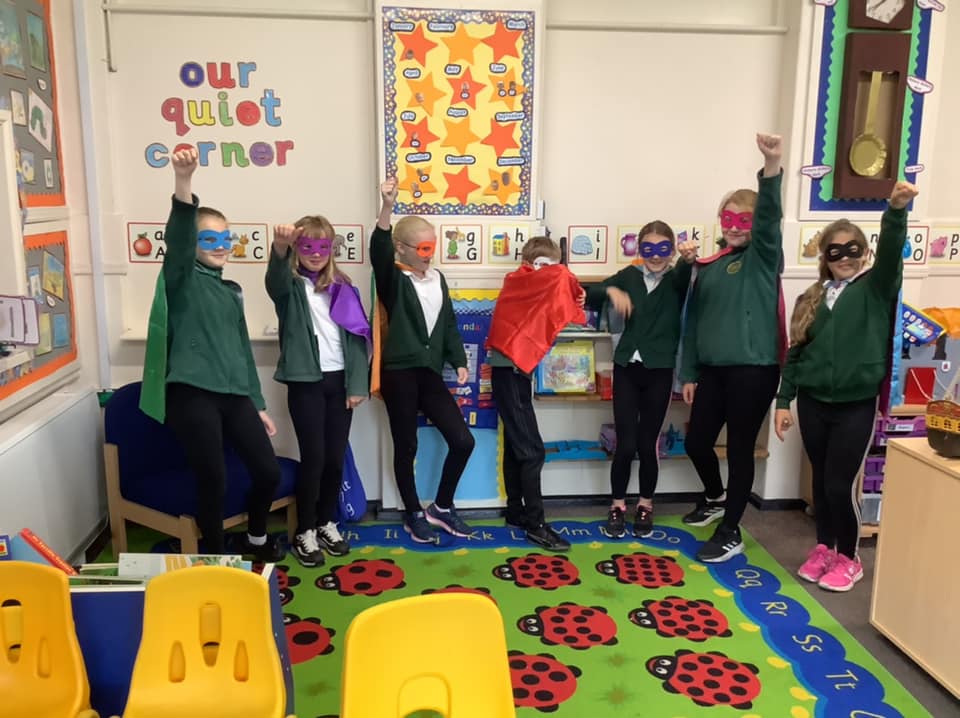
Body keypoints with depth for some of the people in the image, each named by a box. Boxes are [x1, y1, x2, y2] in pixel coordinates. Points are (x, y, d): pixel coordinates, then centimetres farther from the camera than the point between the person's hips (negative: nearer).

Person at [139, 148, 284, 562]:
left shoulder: (231, 291, 19)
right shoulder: (182, 278, 0)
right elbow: (177, 237, -22)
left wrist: (258, 404, 18)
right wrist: (183, 184, -39)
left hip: (234, 394, 6)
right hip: (192, 395, -6)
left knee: (268, 472, 8)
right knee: (213, 482, -2)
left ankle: (256, 541, 35)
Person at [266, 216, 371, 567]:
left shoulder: (343, 288, 9)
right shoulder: (291, 286, 0)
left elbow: (358, 336, 7)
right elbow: (275, 278, -26)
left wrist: (358, 384, -1)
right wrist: (280, 247, -48)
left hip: (339, 381, 3)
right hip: (305, 382, -3)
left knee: (336, 458, 8)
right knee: (313, 457, -3)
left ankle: (327, 523, 26)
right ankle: (304, 532, 12)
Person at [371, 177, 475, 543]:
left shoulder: (438, 279, 13)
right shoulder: (393, 280, -5)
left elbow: (449, 322, 17)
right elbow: (379, 251, -26)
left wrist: (459, 361, 8)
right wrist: (387, 207, -41)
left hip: (429, 372, 6)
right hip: (399, 373, -5)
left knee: (463, 441, 3)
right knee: (406, 447, 6)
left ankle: (441, 507, 21)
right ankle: (414, 515, 25)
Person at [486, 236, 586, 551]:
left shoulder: (519, 285, 15)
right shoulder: (519, 281, -9)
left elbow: (544, 318, 12)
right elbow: (561, 276, -22)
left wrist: (569, 301, -2)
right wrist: (574, 291, -4)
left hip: (514, 371, 9)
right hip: (510, 372, -9)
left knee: (515, 446, 14)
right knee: (532, 450, -9)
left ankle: (515, 511, 23)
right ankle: (535, 525, -5)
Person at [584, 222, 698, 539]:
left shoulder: (676, 279, -1)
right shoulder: (629, 275, 4)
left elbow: (684, 274, -25)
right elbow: (589, 296, -1)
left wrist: (690, 259, -48)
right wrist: (611, 290, -22)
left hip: (659, 371, -1)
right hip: (627, 368, 1)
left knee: (648, 444, 6)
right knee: (625, 444, 0)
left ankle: (645, 506, 25)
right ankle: (617, 506, 19)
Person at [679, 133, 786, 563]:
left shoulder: (763, 258, -3)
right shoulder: (709, 267, 11)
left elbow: (768, 218, -23)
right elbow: (694, 322, 12)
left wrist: (772, 165, -40)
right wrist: (689, 373, 9)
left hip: (753, 370, -5)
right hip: (712, 369, 6)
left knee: (740, 450, 2)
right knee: (696, 442, 13)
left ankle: (730, 534, 17)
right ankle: (715, 498, 43)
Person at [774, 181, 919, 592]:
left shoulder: (876, 288, -1)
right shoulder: (811, 299, 8)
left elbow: (891, 251, -21)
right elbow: (795, 352, 10)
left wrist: (896, 210, -40)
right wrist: (784, 401, 5)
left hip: (856, 405, -4)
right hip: (813, 403, 4)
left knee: (840, 483, -1)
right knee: (821, 480, 13)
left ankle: (848, 559, 19)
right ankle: (823, 548, 31)